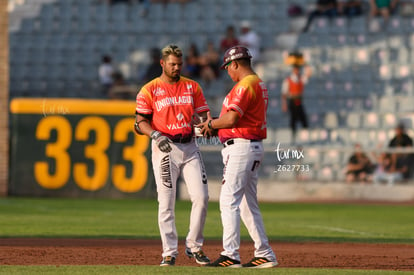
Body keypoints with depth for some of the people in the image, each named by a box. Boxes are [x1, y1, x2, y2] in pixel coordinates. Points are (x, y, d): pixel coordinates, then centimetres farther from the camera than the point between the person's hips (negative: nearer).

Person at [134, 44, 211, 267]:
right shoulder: (149, 90, 1)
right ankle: (169, 252, 1)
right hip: (164, 148, -3)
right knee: (166, 202, -4)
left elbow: (202, 115, 10)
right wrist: (156, 135, -20)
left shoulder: (192, 87, 11)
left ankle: (194, 246, 9)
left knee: (201, 197, -5)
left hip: (189, 146, 3)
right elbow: (141, 122, -2)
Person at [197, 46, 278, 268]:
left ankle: (230, 255, -18)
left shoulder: (245, 85, -14)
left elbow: (232, 118, -22)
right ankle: (264, 255, 15)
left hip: (240, 148, -11)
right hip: (252, 148, 11)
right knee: (249, 204, 14)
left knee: (229, 201, -13)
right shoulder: (259, 85, 19)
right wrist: (216, 127, 13)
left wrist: (211, 124, -4)